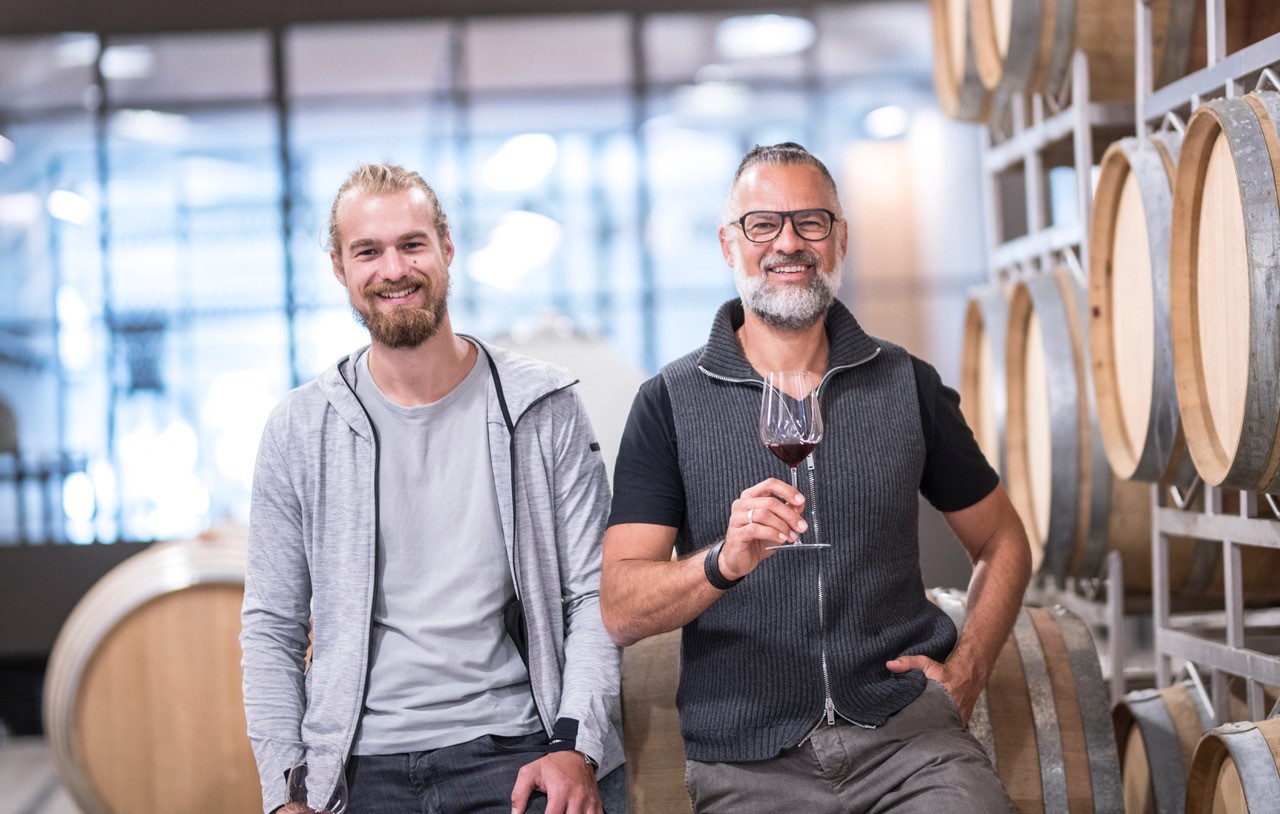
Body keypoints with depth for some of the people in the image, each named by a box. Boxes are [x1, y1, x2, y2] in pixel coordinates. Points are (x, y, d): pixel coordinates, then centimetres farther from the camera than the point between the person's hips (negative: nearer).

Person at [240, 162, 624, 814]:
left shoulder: (543, 408, 1)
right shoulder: (300, 431, 4)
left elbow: (594, 595, 1)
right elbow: (271, 628, 7)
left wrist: (576, 747, -12)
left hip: (518, 759, -1)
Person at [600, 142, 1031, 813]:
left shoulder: (906, 385, 9)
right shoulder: (669, 404, 2)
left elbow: (1002, 544, 20)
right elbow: (621, 612, -6)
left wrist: (964, 671, 5)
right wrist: (726, 561, -24)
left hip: (902, 730, 1)